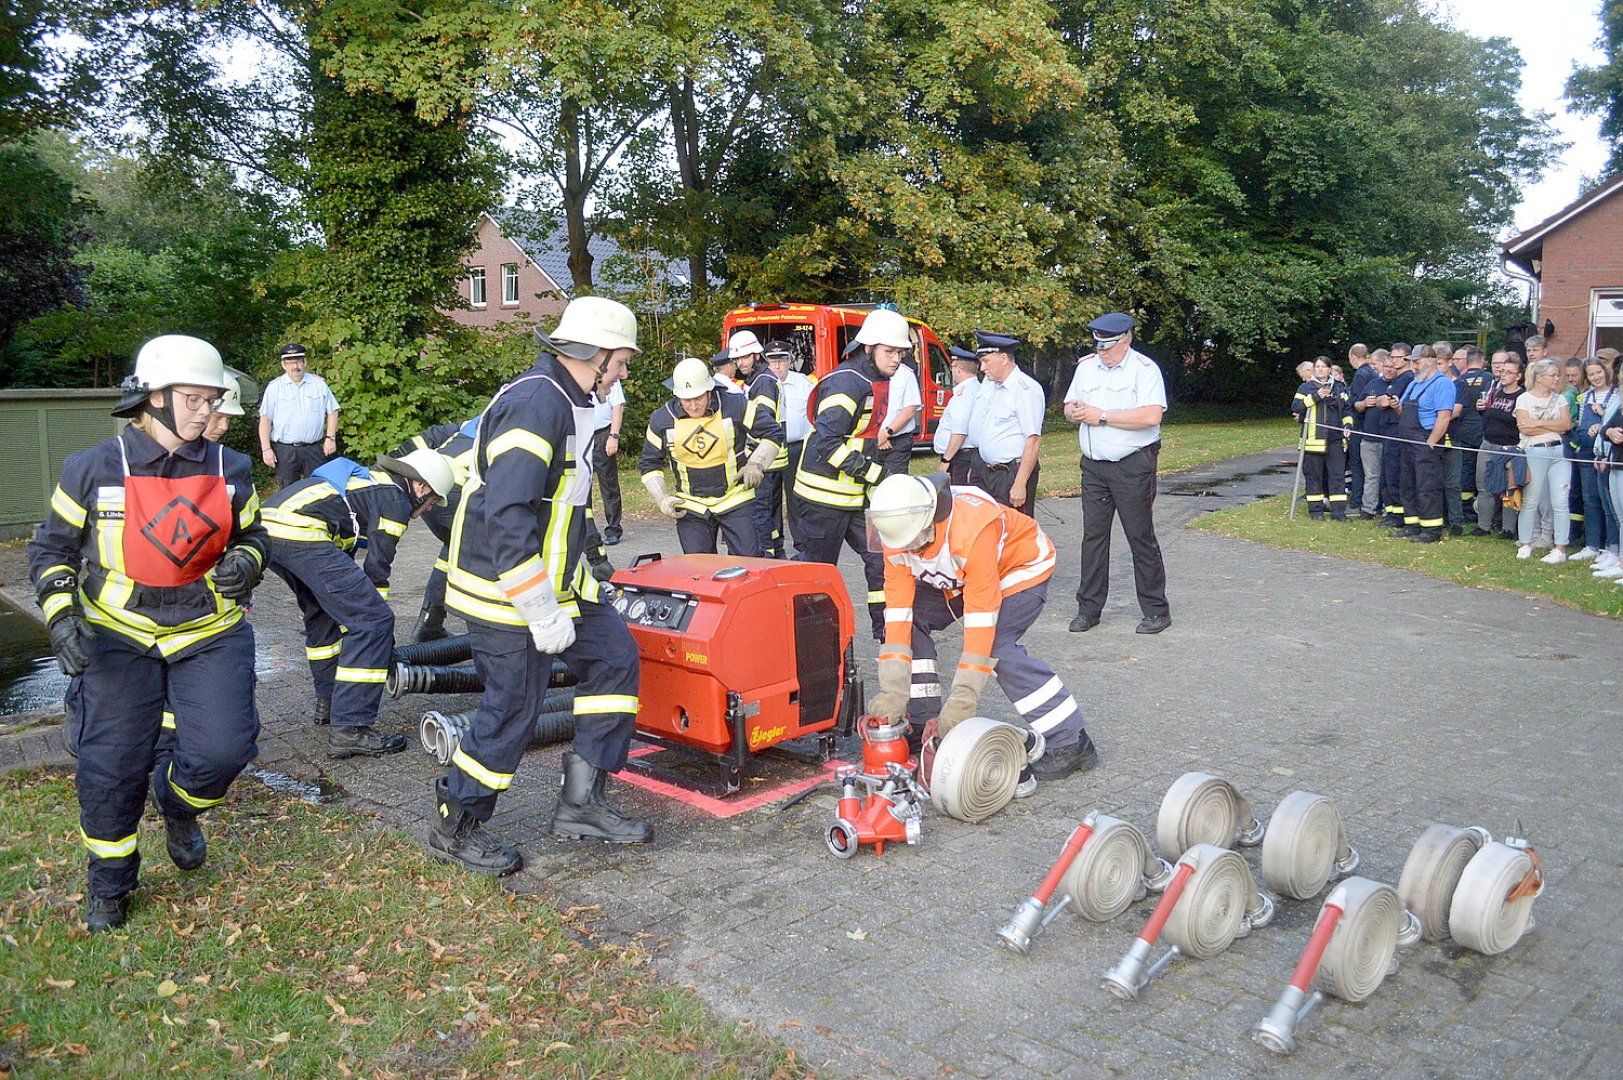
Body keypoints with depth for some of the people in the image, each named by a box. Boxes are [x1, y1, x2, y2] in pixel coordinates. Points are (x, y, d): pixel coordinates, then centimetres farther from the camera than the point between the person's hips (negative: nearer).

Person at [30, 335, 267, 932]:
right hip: (118, 636, -1)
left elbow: (253, 536, 13)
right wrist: (60, 615, -11)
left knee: (223, 748, -13)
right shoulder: (94, 469, -7)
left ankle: (178, 803, 25)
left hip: (209, 631, 1)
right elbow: (51, 548, 3)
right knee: (110, 766, 1)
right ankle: (109, 884, 26)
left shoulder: (230, 470, 0)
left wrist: (244, 562, -10)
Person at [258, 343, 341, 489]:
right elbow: (265, 419, 0)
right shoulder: (275, 387, 1)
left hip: (314, 449, 1)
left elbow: (332, 411, 10)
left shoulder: (319, 384, 6)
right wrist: (266, 448, -6)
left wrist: (331, 438, 0)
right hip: (285, 450, -1)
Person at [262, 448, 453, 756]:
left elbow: (344, 558, 36)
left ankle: (328, 701, 38)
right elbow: (376, 570, 3)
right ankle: (348, 730, -6)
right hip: (302, 534, -10)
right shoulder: (396, 500, 5)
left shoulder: (368, 481, 32)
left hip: (267, 524, 11)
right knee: (373, 622, -6)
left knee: (323, 610, 30)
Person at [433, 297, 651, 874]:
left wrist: (578, 582, 21)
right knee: (512, 710, -1)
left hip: (554, 583, 10)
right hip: (507, 595, -10)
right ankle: (455, 828, 20)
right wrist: (541, 611, -27)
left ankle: (581, 799, 17)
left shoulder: (565, 403, 11)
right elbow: (507, 517, -30)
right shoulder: (536, 404, -23)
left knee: (614, 656, 10)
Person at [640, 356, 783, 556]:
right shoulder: (662, 420, -4)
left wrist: (756, 464, -11)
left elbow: (773, 432, 1)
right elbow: (649, 464, 8)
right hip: (690, 508, 2)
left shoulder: (735, 405, -10)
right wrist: (662, 499, -4)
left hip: (735, 501, -2)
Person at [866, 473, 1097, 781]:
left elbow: (981, 613, -40)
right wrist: (893, 690, -30)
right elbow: (898, 609, -24)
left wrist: (963, 698, -41)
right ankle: (924, 723, 2)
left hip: (1021, 564, -6)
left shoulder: (971, 528, -42)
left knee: (999, 647, -25)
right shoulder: (896, 532, -23)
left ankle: (1070, 743, -15)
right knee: (913, 623, -11)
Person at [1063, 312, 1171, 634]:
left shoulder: (1144, 368, -9)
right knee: (1093, 536, 8)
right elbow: (1069, 406, 19)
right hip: (1094, 465, 6)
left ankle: (1156, 610, 10)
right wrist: (1074, 412, -6)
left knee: (1141, 536, 0)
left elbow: (1152, 416, -21)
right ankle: (1089, 608, 15)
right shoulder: (1086, 366, 11)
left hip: (1133, 466, -6)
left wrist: (1102, 416, -18)